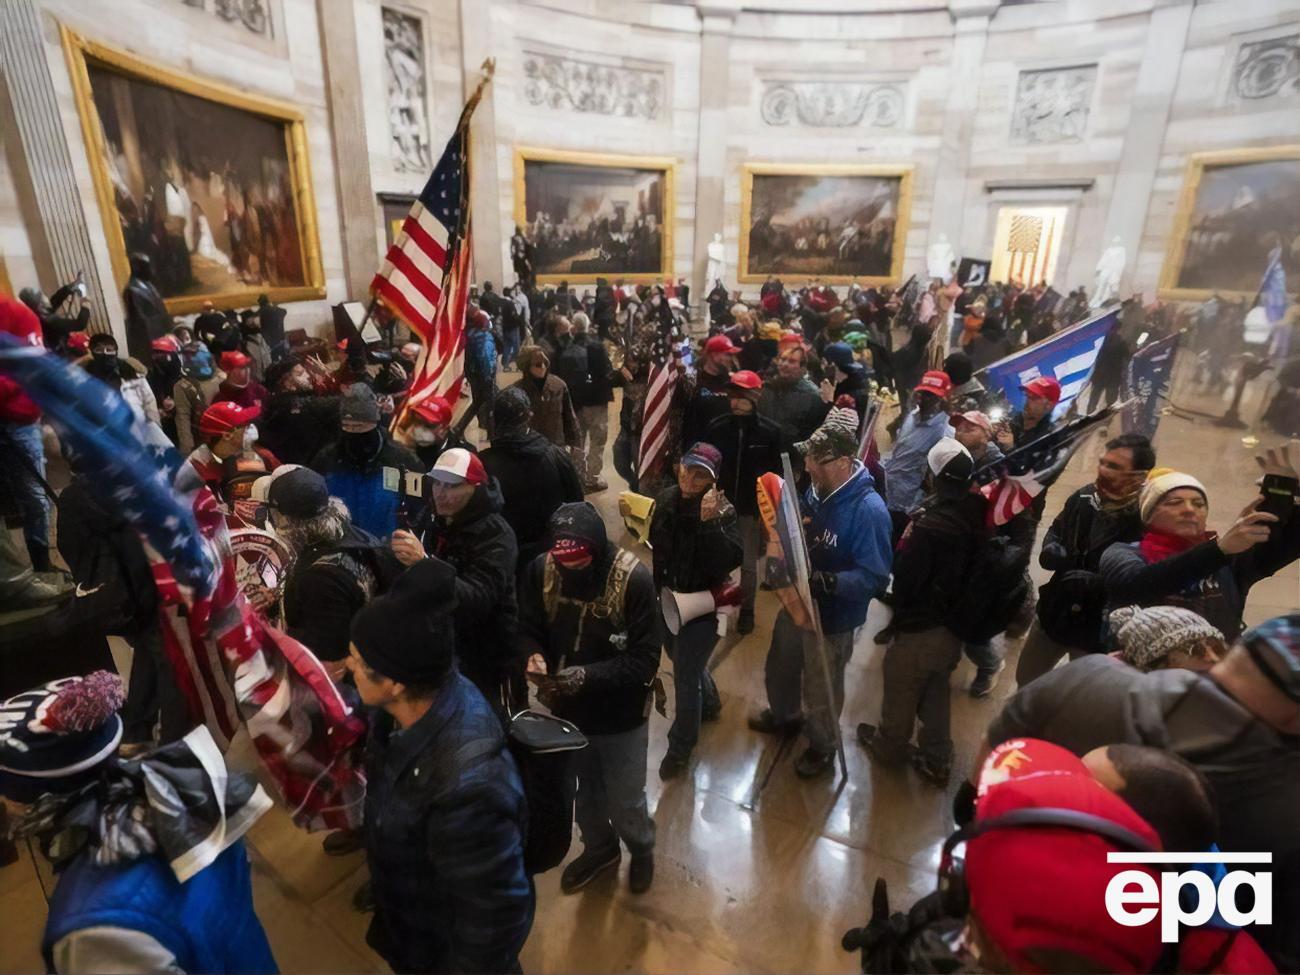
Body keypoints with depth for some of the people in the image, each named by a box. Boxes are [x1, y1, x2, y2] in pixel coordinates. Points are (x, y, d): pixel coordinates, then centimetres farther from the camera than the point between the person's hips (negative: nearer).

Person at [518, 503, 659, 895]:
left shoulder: (634, 580, -27)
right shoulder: (540, 569, -17)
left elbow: (645, 661, -23)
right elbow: (528, 628, -3)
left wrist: (587, 676, -36)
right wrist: (534, 656, -26)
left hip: (620, 714, -3)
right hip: (567, 708, 4)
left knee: (625, 800, 16)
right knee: (583, 790, 26)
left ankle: (641, 849, 50)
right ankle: (599, 848, 57)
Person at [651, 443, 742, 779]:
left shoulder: (722, 511, -22)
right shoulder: (666, 500, -6)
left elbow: (730, 561, -35)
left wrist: (710, 522, -41)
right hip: (668, 600, 6)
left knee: (685, 677, 5)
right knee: (681, 660, 27)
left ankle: (680, 748, 30)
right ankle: (709, 703, 58)